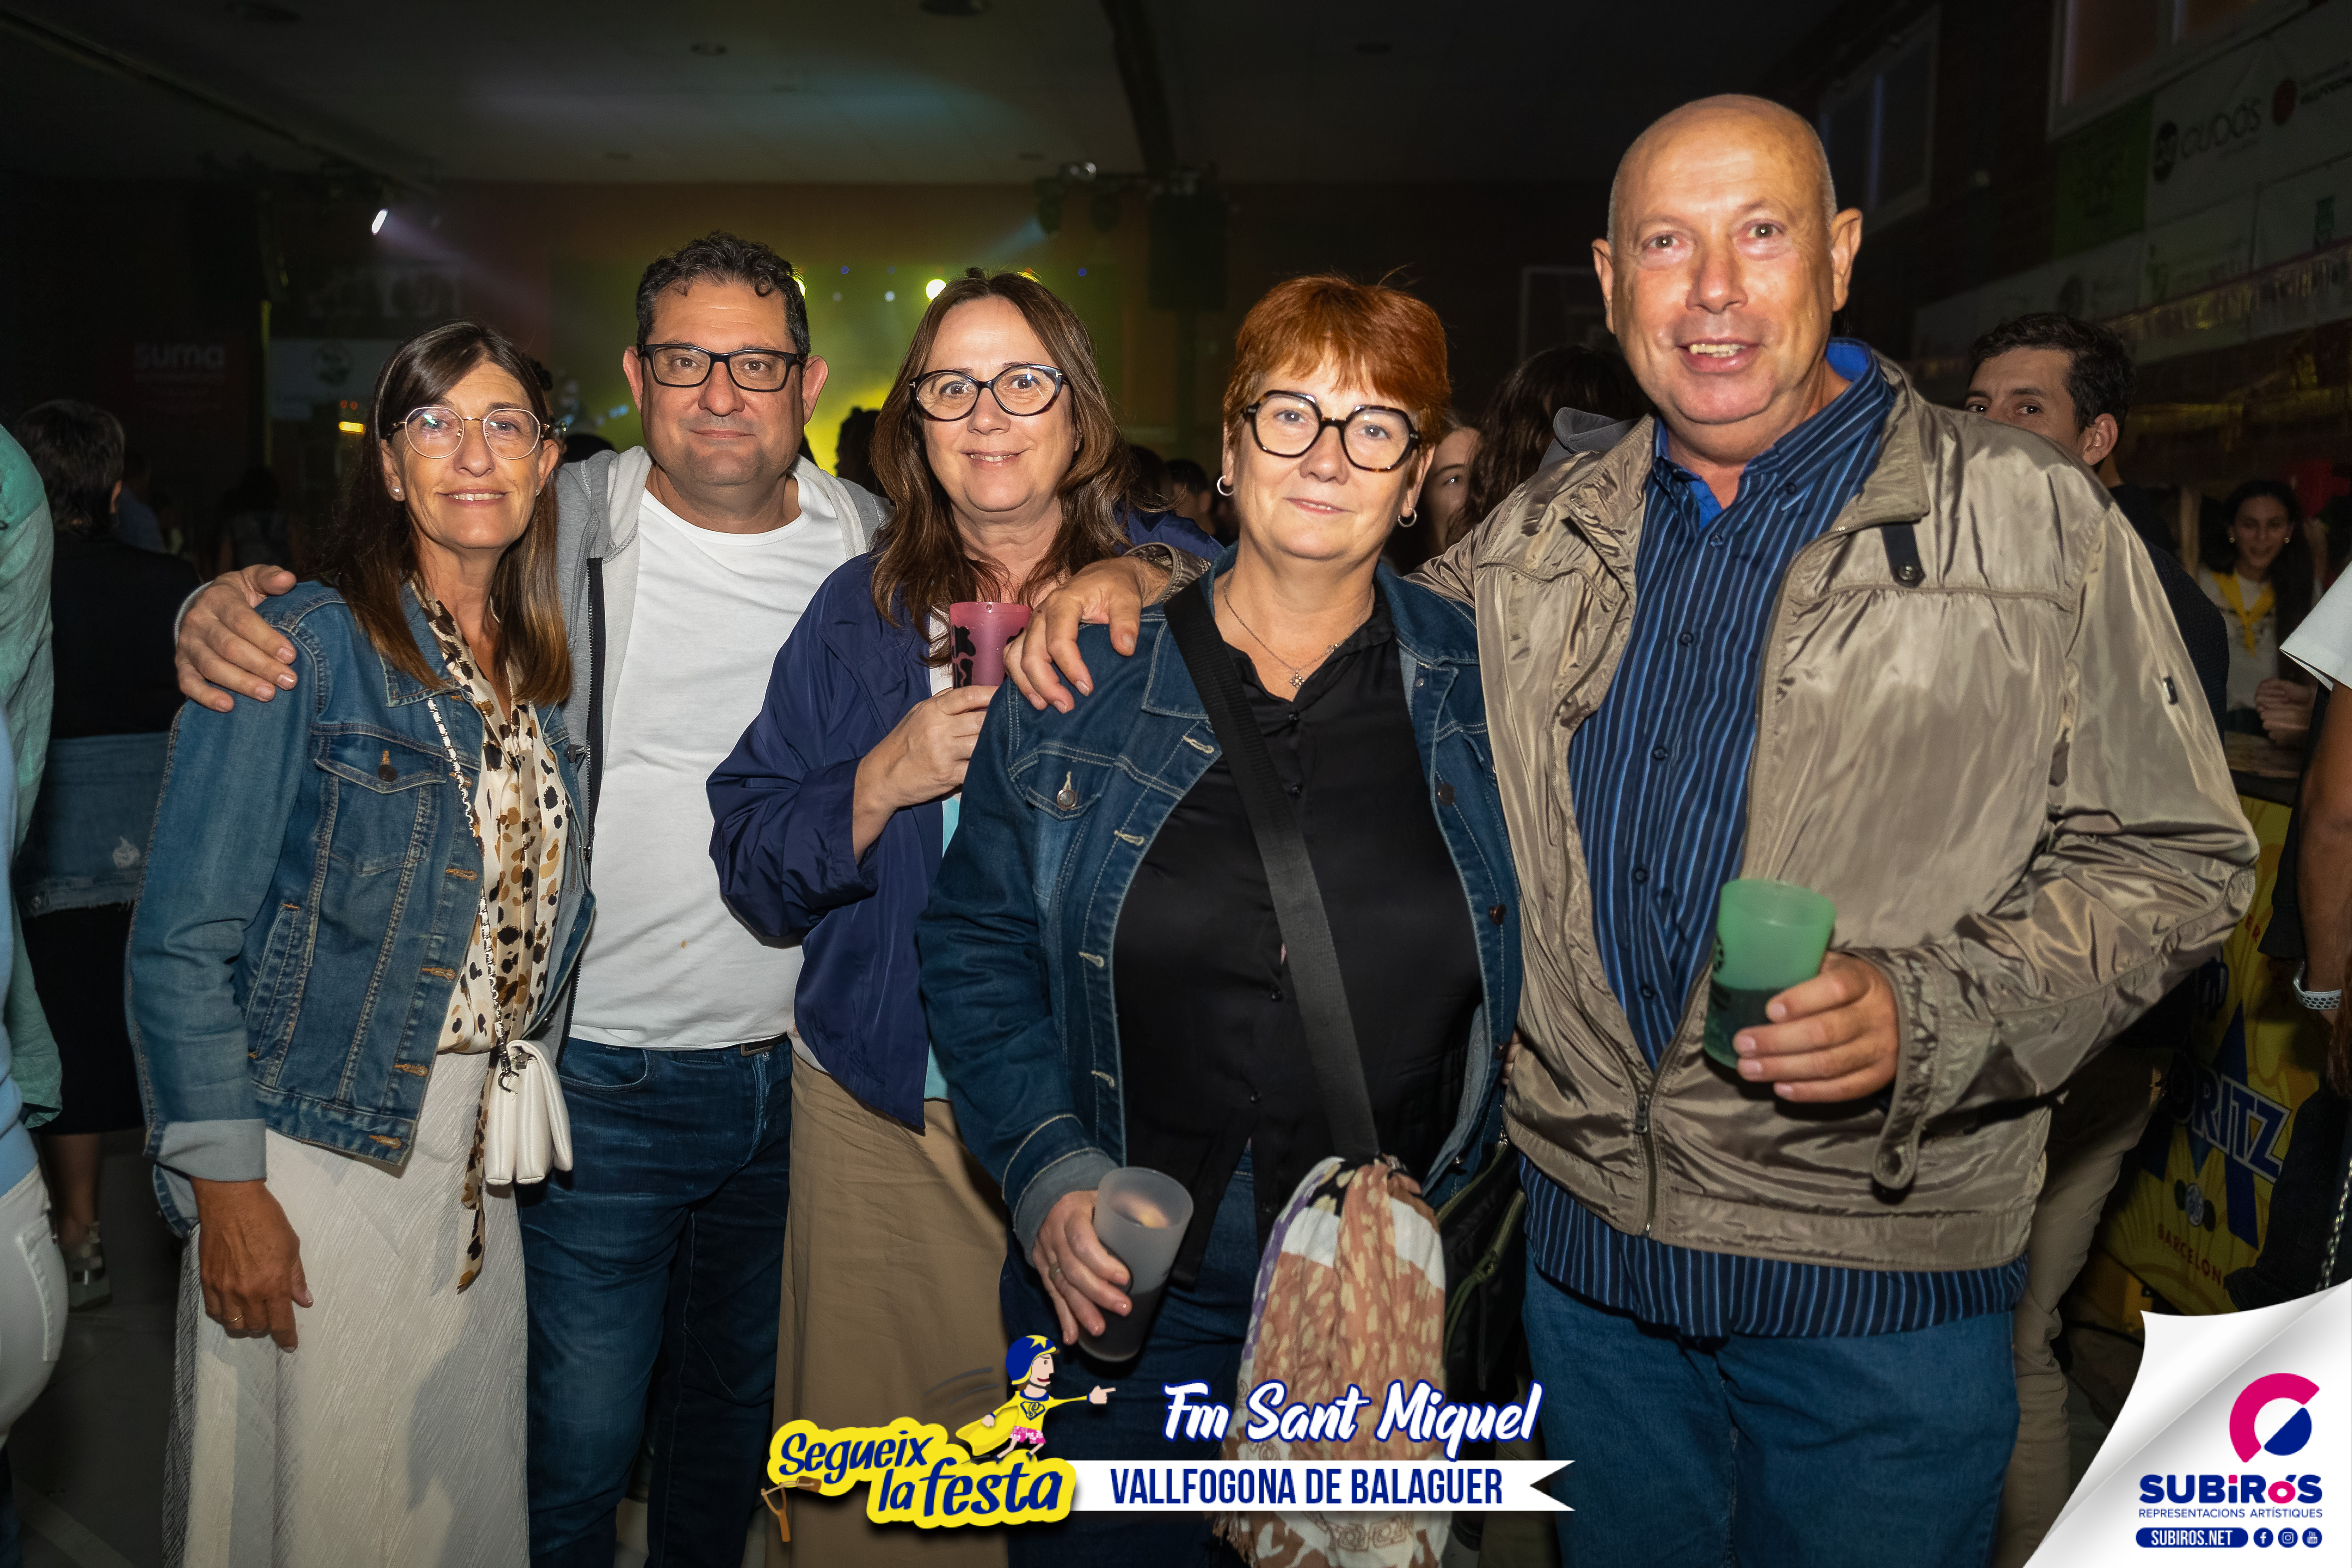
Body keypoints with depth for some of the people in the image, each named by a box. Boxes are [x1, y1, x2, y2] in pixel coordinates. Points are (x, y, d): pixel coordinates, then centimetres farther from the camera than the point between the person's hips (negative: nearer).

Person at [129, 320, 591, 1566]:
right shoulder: (300, 647, -11)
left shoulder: (540, 670, 7)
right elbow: (182, 941, -12)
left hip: (477, 1163, 6)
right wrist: (226, 1186, -14)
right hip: (314, 1164, -5)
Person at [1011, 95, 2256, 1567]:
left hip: (1882, 1278, -3)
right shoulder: (1542, 539, 6)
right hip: (1589, 1238, 4)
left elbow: (2174, 855, -5)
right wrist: (1152, 586, 2)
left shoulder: (2036, 517, -6)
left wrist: (1925, 1011, -20)